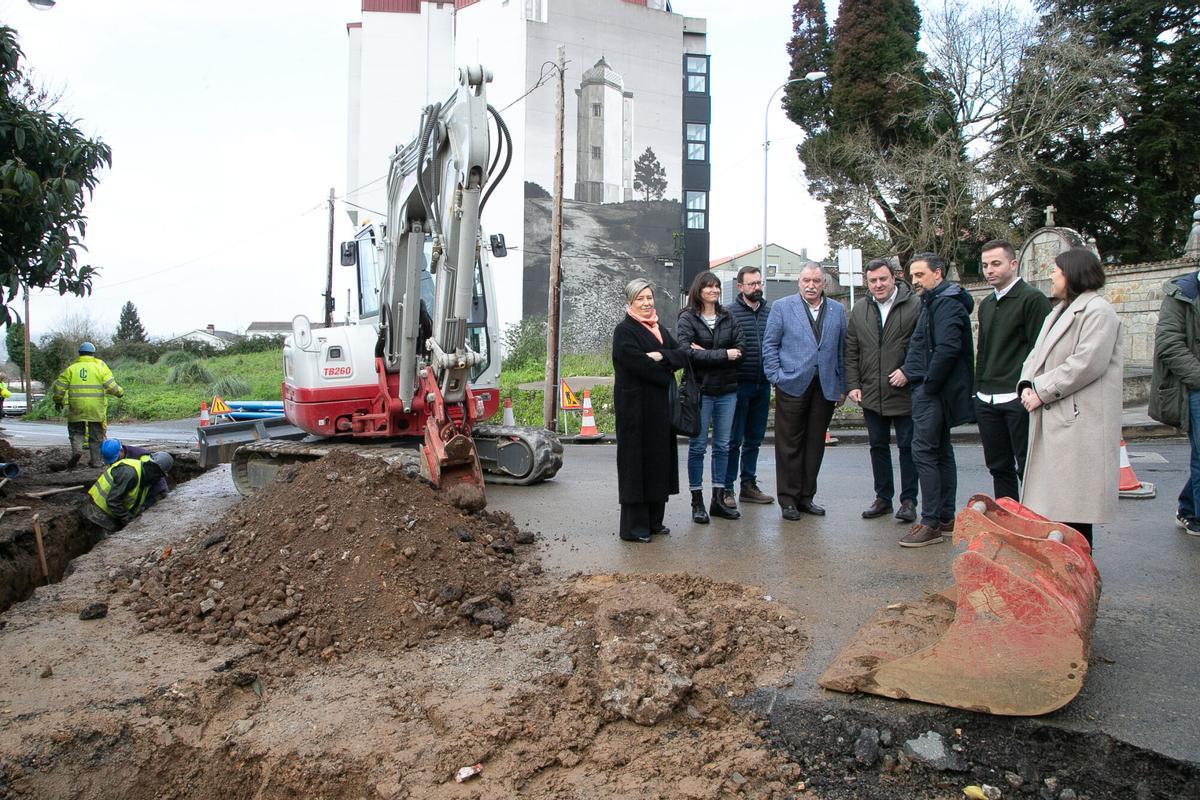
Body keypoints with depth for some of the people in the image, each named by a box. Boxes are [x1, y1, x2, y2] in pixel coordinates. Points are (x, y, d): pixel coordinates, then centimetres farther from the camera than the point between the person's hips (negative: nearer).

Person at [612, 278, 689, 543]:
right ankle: (633, 526, 2)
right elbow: (639, 364, -19)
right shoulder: (624, 331, -7)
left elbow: (683, 355, 4)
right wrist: (667, 375, -8)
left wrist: (660, 356, -14)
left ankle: (654, 520, 19)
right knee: (636, 462, -4)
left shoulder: (660, 329, 16)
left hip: (660, 407, 7)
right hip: (636, 407, -7)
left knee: (659, 459, 10)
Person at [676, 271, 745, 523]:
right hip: (700, 390, -5)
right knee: (698, 446, 2)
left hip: (727, 390, 5)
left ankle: (718, 500, 18)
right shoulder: (687, 319, -3)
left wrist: (706, 353, -12)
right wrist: (723, 355, -14)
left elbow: (740, 349, 0)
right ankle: (697, 502, 10)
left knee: (722, 446, 9)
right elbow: (687, 352, -16)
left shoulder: (728, 318, 11)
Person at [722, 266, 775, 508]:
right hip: (739, 385, -5)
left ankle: (749, 484, 25)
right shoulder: (729, 312, -6)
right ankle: (726, 489, 8)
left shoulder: (770, 311, 10)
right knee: (733, 440, 0)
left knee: (754, 439, 14)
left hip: (763, 386, 5)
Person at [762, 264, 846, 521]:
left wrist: (842, 387, 7)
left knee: (815, 444, 8)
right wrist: (777, 377, -6)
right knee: (790, 445, 0)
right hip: (793, 386, -3)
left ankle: (805, 497, 18)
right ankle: (788, 500, 9)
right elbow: (769, 345, 2)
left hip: (825, 388, 3)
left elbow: (842, 350, 12)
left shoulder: (837, 311, 12)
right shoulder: (782, 307, 4)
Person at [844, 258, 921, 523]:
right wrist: (852, 385, 3)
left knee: (907, 447, 4)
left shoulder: (915, 306, -7)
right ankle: (883, 498, 24)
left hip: (904, 392, -4)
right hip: (871, 395, 5)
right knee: (878, 446, 12)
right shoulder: (859, 311, 9)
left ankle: (908, 500, 15)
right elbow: (851, 352, 10)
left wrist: (908, 372, -17)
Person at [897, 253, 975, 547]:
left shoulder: (947, 303, -14)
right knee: (941, 451, 13)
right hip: (933, 389, 11)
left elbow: (947, 348, -25)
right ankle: (946, 518, 22)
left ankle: (931, 524, -6)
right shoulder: (934, 302, 19)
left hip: (934, 391, -11)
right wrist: (909, 370, 9)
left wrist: (927, 385, -19)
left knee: (924, 451, -10)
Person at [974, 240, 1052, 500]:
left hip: (1018, 400, -7)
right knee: (999, 468, 12)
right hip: (987, 401, 7)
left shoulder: (1033, 299, -6)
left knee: (1027, 467, -2)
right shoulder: (986, 304, 17)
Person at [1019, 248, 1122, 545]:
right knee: (1054, 500, 11)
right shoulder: (1059, 311, 23)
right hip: (1054, 419, 9)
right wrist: (1027, 384, -2)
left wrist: (1042, 392, -15)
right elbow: (1037, 354, 18)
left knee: (1074, 505, -6)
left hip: (1080, 421, -9)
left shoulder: (1097, 310, -8)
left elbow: (1088, 362, -19)